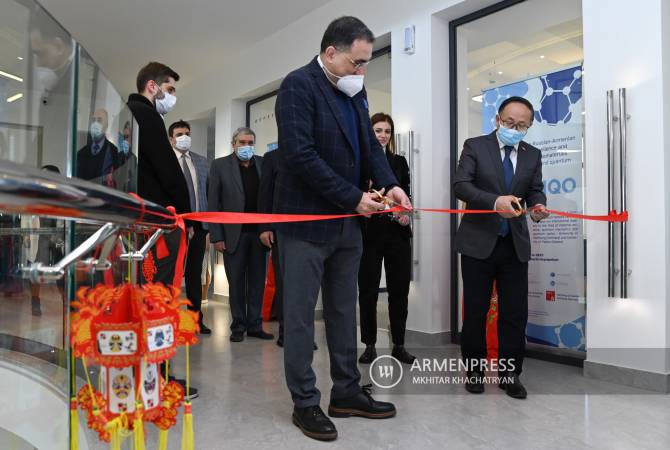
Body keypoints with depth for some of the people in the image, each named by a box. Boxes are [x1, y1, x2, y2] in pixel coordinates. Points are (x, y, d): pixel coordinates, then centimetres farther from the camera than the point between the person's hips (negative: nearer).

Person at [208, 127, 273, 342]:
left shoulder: (263, 164, 7)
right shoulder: (220, 165, 3)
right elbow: (213, 203, -1)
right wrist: (217, 236, -7)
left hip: (259, 232, 2)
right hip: (233, 234, -2)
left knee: (257, 281, 7)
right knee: (236, 282, 6)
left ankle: (255, 325, 17)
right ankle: (238, 326, 17)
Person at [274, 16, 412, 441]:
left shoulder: (356, 92, 12)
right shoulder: (299, 85, -11)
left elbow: (370, 145, 13)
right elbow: (301, 155, -20)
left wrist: (390, 183, -6)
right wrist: (354, 197, -18)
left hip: (346, 223, 8)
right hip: (307, 220, -7)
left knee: (345, 311, 14)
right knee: (300, 315, 3)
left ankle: (347, 393, 27)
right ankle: (305, 402, 17)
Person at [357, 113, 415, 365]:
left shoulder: (400, 162, 14)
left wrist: (406, 214, -6)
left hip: (397, 233, 3)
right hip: (369, 233, -3)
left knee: (399, 290, 5)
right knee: (368, 290, 3)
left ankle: (399, 345, 15)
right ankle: (370, 345, 15)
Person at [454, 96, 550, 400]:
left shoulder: (532, 155, 9)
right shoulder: (475, 146, -2)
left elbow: (535, 190, 9)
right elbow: (461, 185, -13)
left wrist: (537, 206, -16)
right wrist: (495, 201, -29)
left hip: (515, 244, 3)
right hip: (478, 242, -3)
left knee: (515, 312, 4)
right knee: (475, 310, 6)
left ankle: (510, 374, 19)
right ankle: (474, 370, 22)